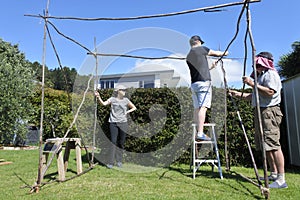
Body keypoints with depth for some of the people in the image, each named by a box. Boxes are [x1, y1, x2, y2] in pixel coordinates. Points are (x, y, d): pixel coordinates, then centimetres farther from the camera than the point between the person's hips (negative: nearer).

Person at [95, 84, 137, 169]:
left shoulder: (126, 100, 8)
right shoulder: (112, 99, 2)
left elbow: (134, 108, 16)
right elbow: (104, 103, -15)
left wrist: (127, 112, 1)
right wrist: (98, 97, -32)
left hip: (123, 123, 2)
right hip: (113, 123, -2)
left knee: (121, 143, 7)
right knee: (113, 142, -5)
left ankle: (119, 161, 19)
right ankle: (111, 162, 0)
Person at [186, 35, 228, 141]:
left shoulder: (188, 56, 20)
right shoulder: (201, 49, 1)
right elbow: (215, 53, 14)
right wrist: (224, 53, 35)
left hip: (194, 84, 7)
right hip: (204, 82, -7)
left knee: (197, 108, 8)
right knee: (203, 107, -12)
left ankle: (197, 132, 9)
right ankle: (200, 133, -18)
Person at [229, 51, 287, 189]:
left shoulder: (271, 74, -5)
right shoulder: (261, 76, 26)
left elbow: (270, 92, -21)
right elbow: (254, 96, 29)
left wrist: (252, 84, -20)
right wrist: (239, 94, 24)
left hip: (269, 112, -10)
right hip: (261, 112, 10)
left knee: (273, 145, -14)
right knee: (266, 146, 11)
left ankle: (281, 179, -12)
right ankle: (274, 174, 20)